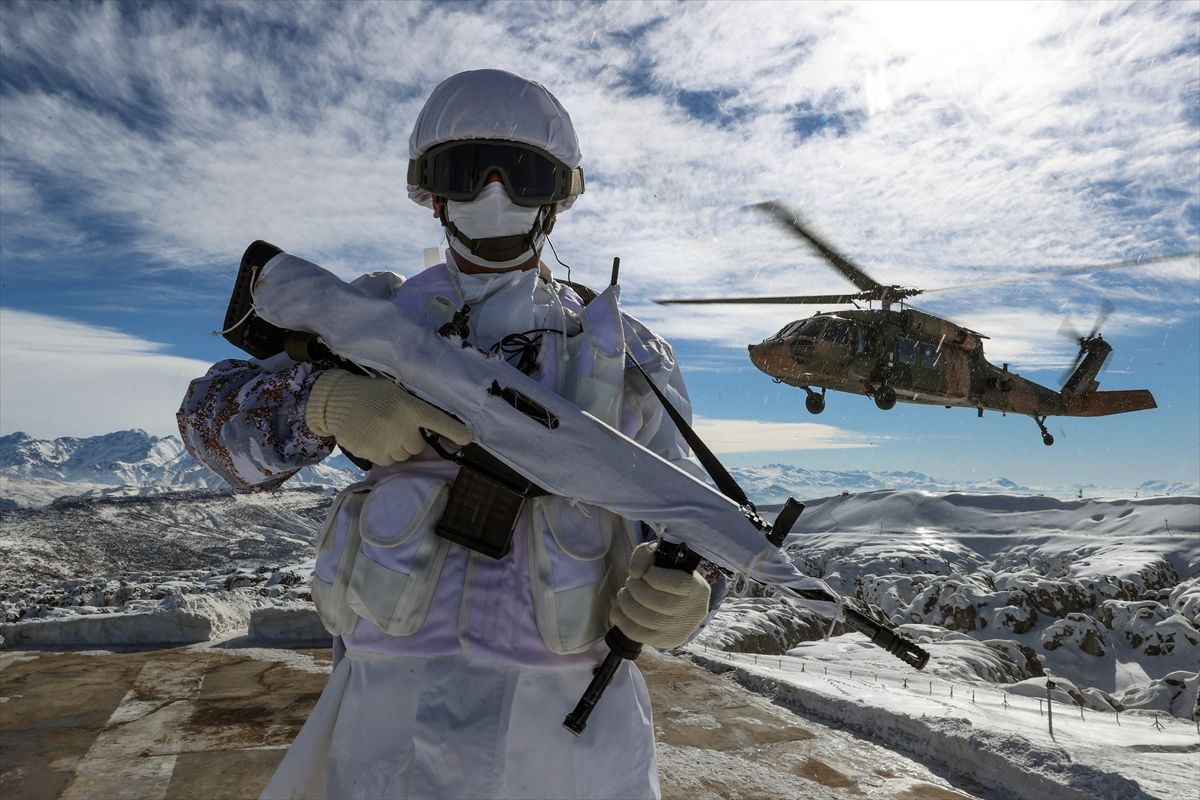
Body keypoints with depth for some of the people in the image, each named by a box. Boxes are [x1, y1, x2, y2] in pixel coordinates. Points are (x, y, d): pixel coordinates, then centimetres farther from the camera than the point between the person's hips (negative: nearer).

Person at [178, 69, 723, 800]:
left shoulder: (625, 354, 4)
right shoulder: (376, 322, 7)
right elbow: (214, 412, 4)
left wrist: (683, 592, -17)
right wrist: (324, 400, -18)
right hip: (392, 721, 1)